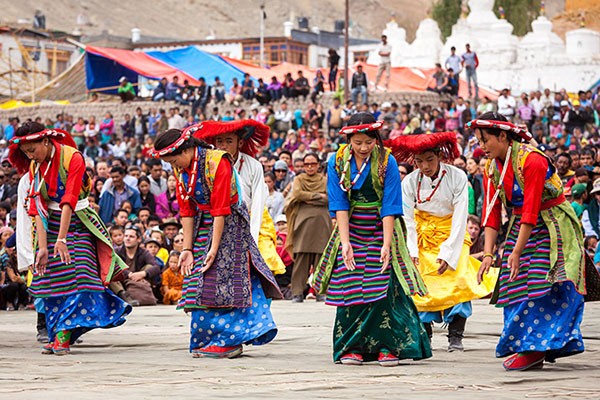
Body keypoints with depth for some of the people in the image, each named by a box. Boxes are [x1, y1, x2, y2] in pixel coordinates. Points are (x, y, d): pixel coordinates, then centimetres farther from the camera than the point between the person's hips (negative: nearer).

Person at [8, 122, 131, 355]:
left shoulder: (72, 157, -17)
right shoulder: (34, 167, -1)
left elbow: (69, 200, -25)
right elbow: (37, 208, -7)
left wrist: (62, 239, -32)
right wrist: (42, 247, -17)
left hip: (77, 221, -4)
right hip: (50, 224, 4)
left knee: (78, 276, -13)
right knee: (52, 280, -1)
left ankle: (63, 335, -13)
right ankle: (55, 336, 2)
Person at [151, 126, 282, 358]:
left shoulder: (217, 162, -21)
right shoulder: (180, 170, 0)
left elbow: (220, 210, -22)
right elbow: (187, 211, 1)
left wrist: (214, 248, -23)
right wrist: (187, 249, -5)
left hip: (228, 226, -7)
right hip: (203, 225, 7)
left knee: (222, 282, -9)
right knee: (200, 284, 2)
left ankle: (228, 341, -4)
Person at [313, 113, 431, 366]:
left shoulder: (387, 162, -11)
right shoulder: (337, 163, -5)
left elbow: (390, 206, -15)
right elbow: (339, 205, -9)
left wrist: (387, 243, -22)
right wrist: (345, 241, -18)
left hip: (381, 230, -2)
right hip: (351, 231, 2)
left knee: (384, 286, -10)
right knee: (350, 287, -2)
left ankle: (387, 346, -5)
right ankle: (352, 347, 4)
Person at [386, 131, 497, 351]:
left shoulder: (457, 177, -15)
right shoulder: (410, 182, -11)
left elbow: (460, 220, -15)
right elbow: (407, 220, -9)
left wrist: (447, 254, -22)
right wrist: (411, 251, -22)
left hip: (453, 236, -1)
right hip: (423, 238, 1)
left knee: (458, 279, -17)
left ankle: (455, 336, -13)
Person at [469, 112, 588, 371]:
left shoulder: (532, 160, -22)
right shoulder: (491, 167, 0)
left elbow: (531, 209, -25)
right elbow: (491, 212, -2)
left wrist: (517, 252, -27)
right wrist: (488, 253, -12)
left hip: (552, 228, -7)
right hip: (520, 226, 7)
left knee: (542, 287, -12)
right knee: (515, 288, 0)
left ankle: (533, 348, -9)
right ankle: (530, 351, 4)